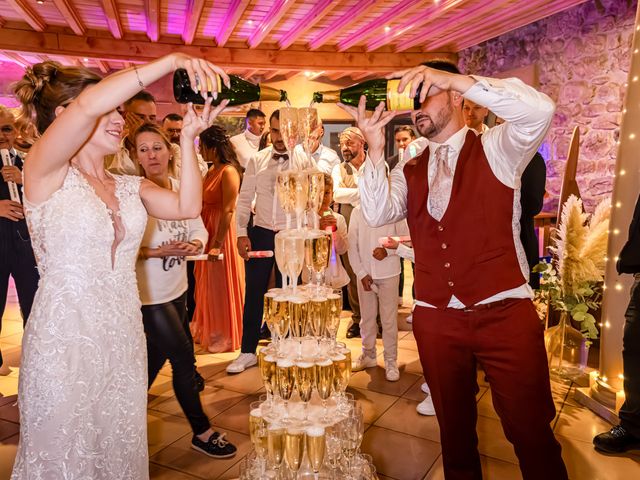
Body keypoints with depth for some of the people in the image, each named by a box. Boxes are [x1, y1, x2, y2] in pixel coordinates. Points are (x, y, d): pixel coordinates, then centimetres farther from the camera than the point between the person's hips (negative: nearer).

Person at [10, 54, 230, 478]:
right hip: (64, 341, -5)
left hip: (124, 341, 5)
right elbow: (88, 105, -23)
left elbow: (188, 206, -5)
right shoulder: (45, 172, -6)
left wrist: (189, 136, -7)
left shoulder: (130, 187, 11)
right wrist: (171, 61, -21)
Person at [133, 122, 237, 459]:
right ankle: (202, 432, 16)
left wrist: (195, 244, -17)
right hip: (148, 292, -6)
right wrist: (159, 252, -26)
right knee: (183, 356, -1)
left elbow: (199, 229, 4)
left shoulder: (182, 187, 0)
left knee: (156, 356, 20)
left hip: (176, 288, 6)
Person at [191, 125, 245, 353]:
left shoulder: (228, 172, -16)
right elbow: (203, 203, 8)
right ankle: (209, 330, 34)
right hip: (208, 230, 8)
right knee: (209, 283, 17)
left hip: (222, 232, -8)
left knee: (221, 283, 3)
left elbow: (229, 210, -21)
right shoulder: (212, 170, 10)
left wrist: (218, 242, -22)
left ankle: (226, 336, 20)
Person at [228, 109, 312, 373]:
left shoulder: (303, 163, -2)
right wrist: (242, 233, -4)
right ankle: (248, 352, 22)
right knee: (254, 293, 7)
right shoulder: (256, 160, 3)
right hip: (261, 233, 2)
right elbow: (245, 198, 4)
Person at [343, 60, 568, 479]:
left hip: (504, 314, -3)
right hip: (437, 320, 4)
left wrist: (456, 78, -19)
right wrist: (376, 149, -11)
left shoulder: (497, 149, 2)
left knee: (531, 432, 5)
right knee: (455, 431, 17)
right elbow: (378, 214, -3)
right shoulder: (409, 172, 12)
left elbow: (540, 110, -17)